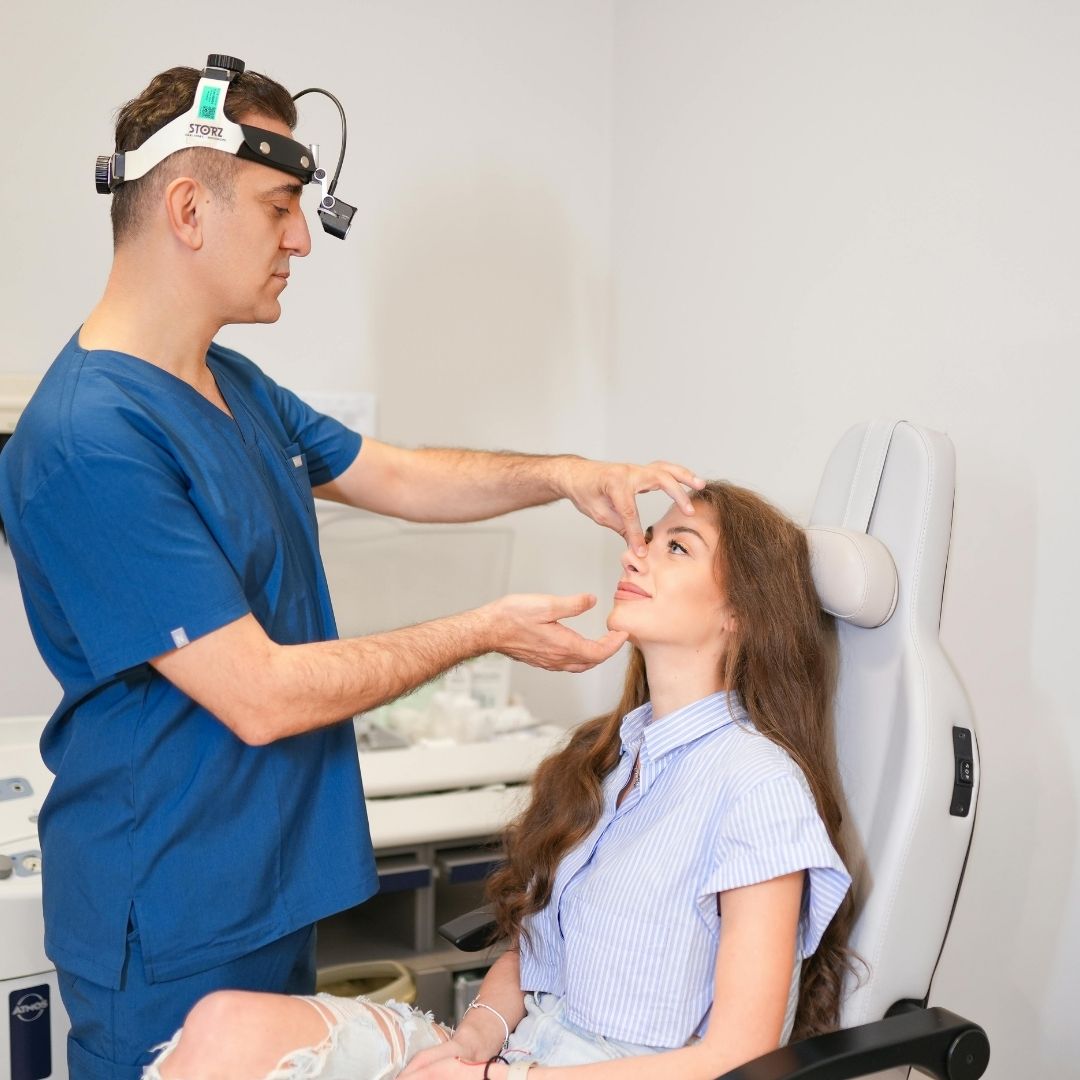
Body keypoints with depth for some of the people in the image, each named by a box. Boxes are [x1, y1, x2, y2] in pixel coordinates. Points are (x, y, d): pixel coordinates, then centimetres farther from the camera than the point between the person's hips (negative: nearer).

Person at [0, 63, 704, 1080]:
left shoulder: (234, 384, 6)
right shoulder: (88, 440, -25)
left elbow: (398, 476, 17)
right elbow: (260, 696, -25)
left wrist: (562, 474, 2)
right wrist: (485, 631, -16)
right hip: (173, 933, -9)